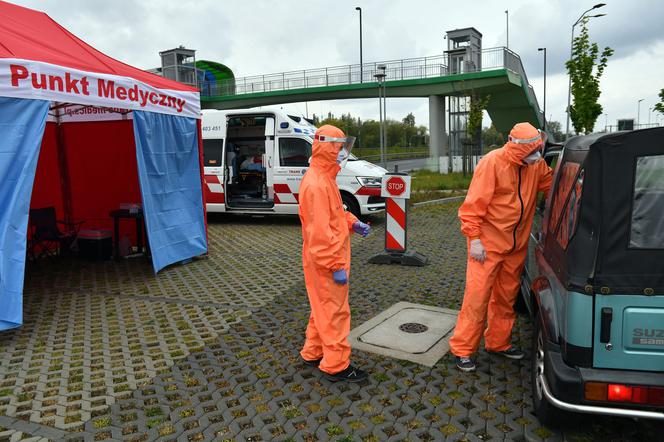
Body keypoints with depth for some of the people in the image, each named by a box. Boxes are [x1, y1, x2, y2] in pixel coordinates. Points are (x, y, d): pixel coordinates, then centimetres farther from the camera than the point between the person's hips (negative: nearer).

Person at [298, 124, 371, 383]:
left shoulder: (323, 178, 10)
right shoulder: (316, 184, -24)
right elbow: (320, 232, -27)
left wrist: (352, 223, 6)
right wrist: (336, 266, -24)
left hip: (323, 261, 10)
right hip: (325, 263, -10)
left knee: (323, 309, 21)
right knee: (334, 312, 1)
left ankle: (313, 353, 35)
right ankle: (336, 366, 14)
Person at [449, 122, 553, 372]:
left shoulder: (536, 165, 2)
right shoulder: (492, 163, -17)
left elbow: (552, 184, 18)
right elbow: (474, 204, -17)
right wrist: (474, 239, -19)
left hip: (516, 245, 7)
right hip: (488, 244, -7)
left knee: (506, 297, 16)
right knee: (477, 296, -5)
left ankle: (498, 342, 33)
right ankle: (462, 349, 7)